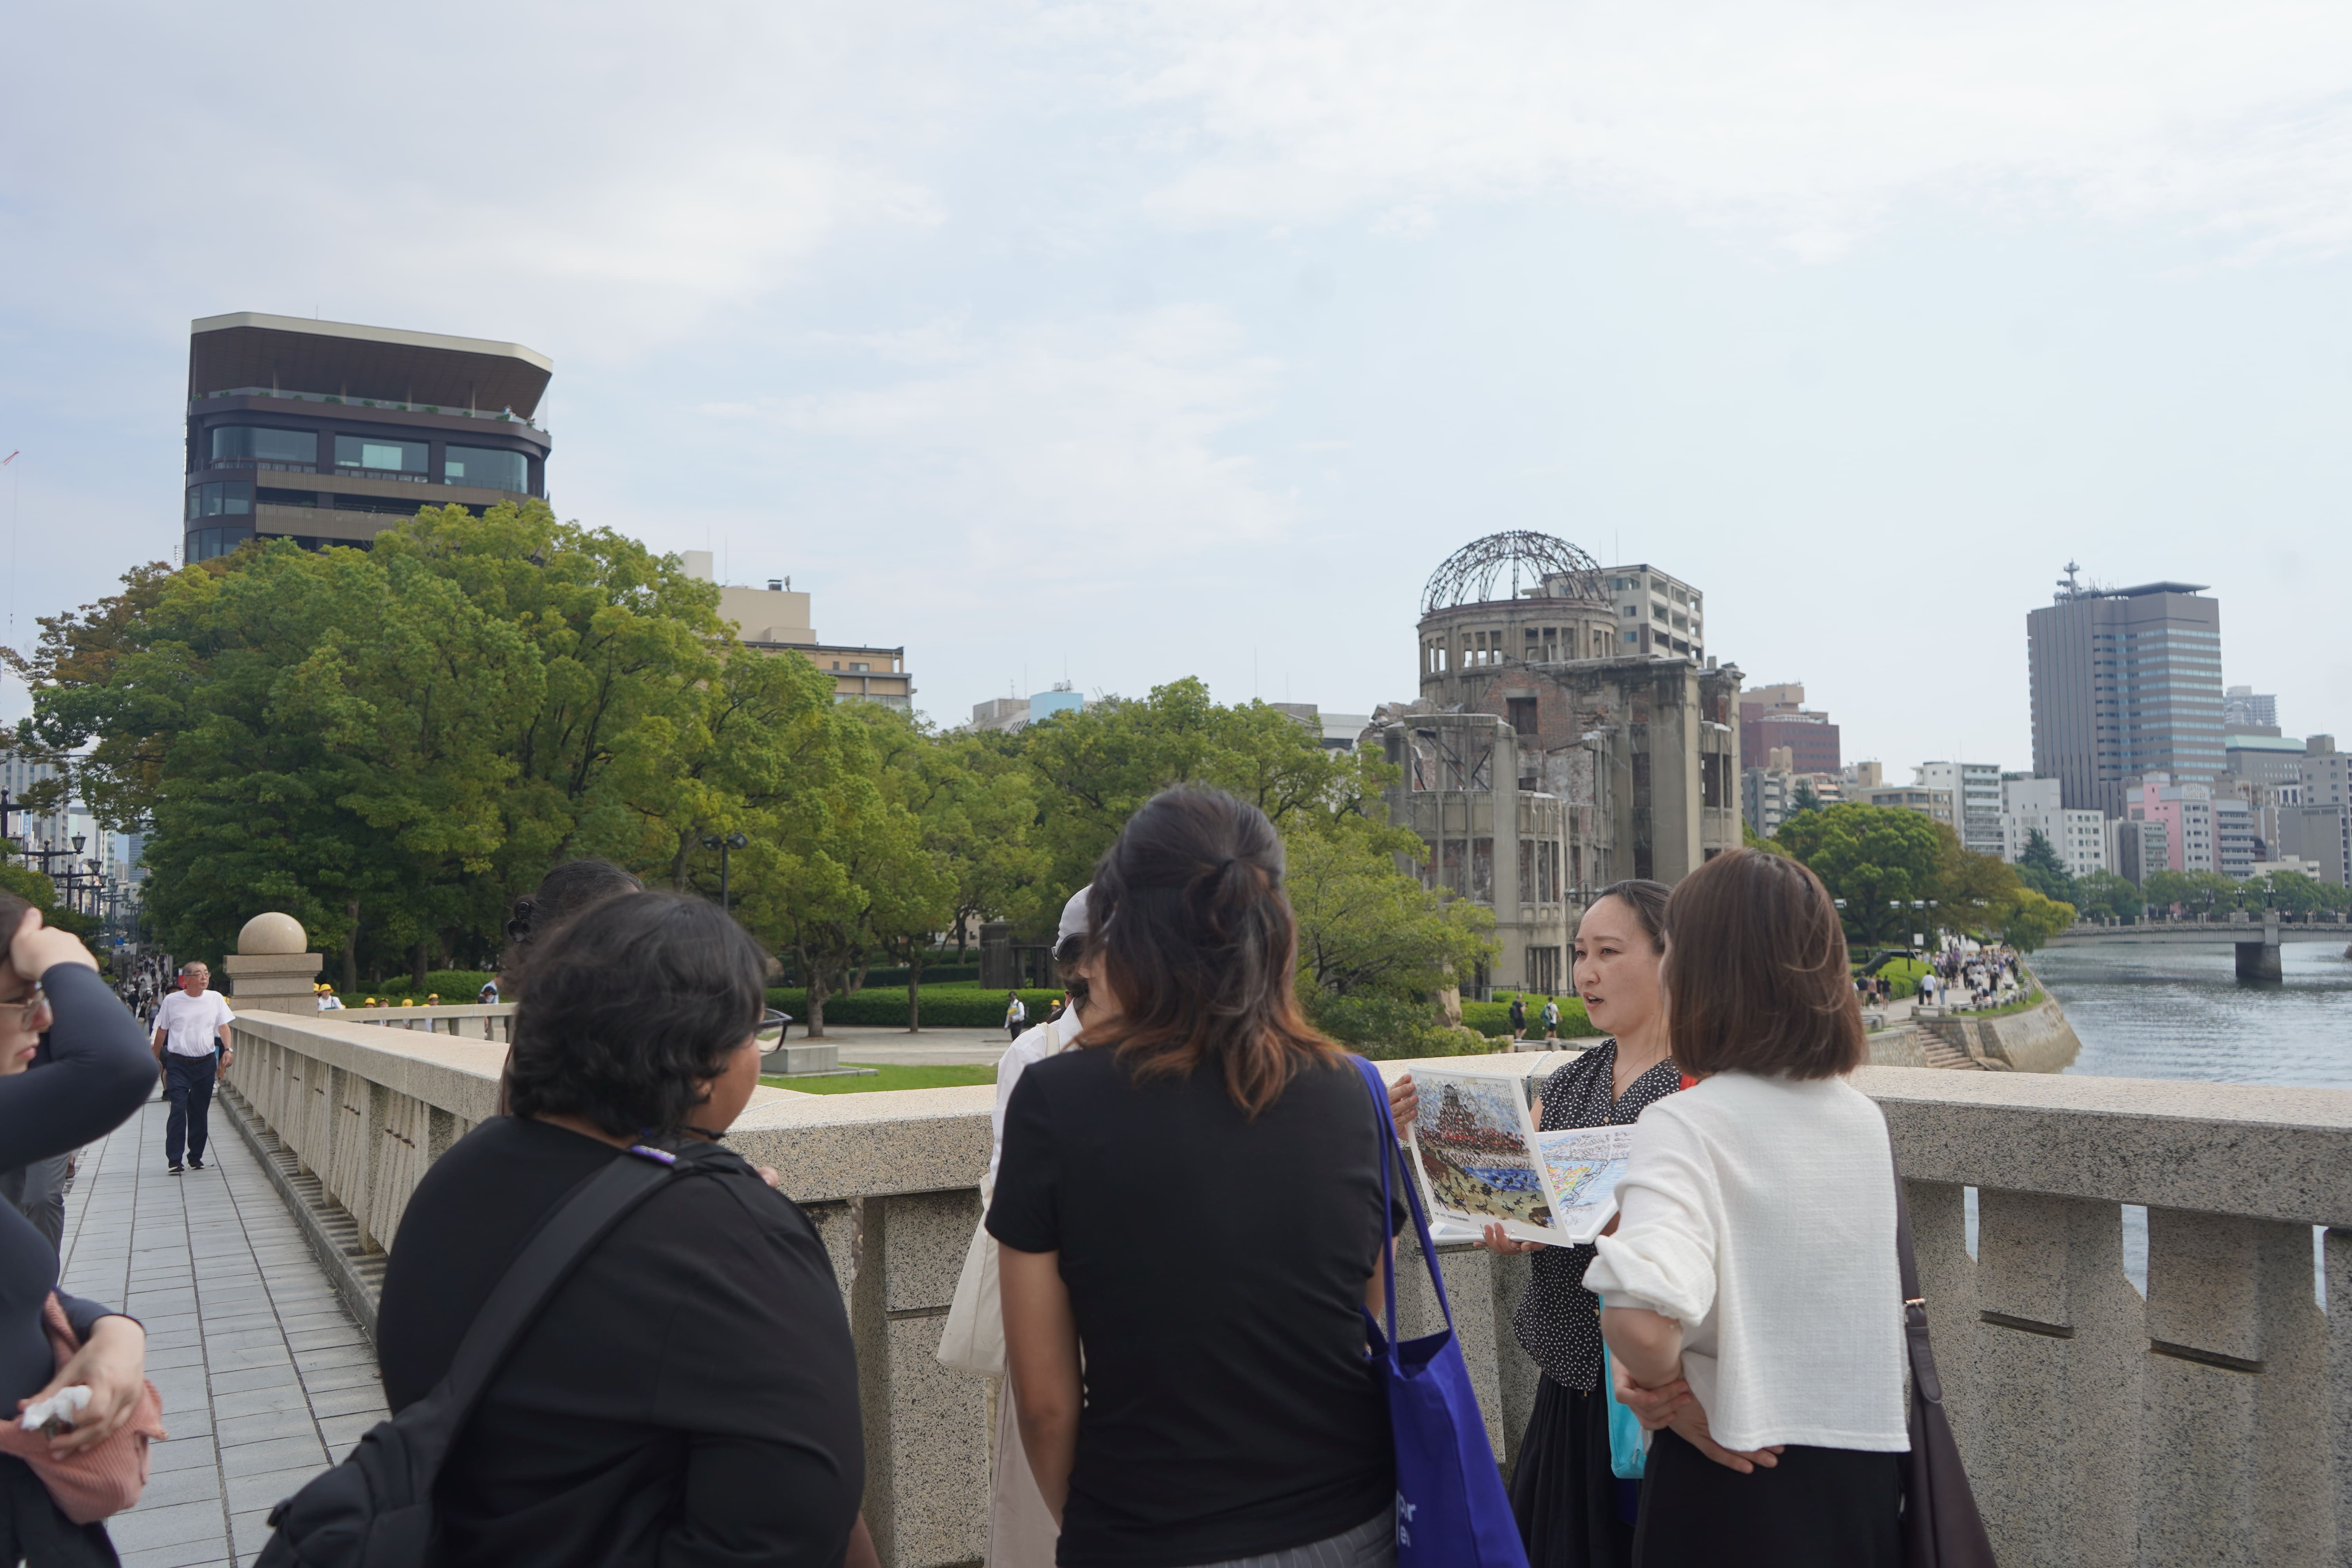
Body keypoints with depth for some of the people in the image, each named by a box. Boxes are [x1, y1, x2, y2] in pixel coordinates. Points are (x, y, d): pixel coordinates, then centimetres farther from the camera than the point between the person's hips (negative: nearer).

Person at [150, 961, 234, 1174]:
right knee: (178, 1110, -10)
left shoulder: (216, 999, 4)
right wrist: (156, 1058, 13)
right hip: (178, 1064, -2)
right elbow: (161, 1031, 9)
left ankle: (196, 1156, 20)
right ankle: (174, 1160, -5)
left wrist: (228, 1049, -10)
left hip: (206, 1063, 2)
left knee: (200, 1112, 8)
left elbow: (223, 1026, 6)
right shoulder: (172, 1001, -1)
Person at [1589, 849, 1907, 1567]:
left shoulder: (1686, 1123, -21)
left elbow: (1639, 1317, -37)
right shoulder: (1865, 1116, 1)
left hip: (1738, 1475, -6)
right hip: (1870, 1464, 6)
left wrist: (1678, 1402, -17)